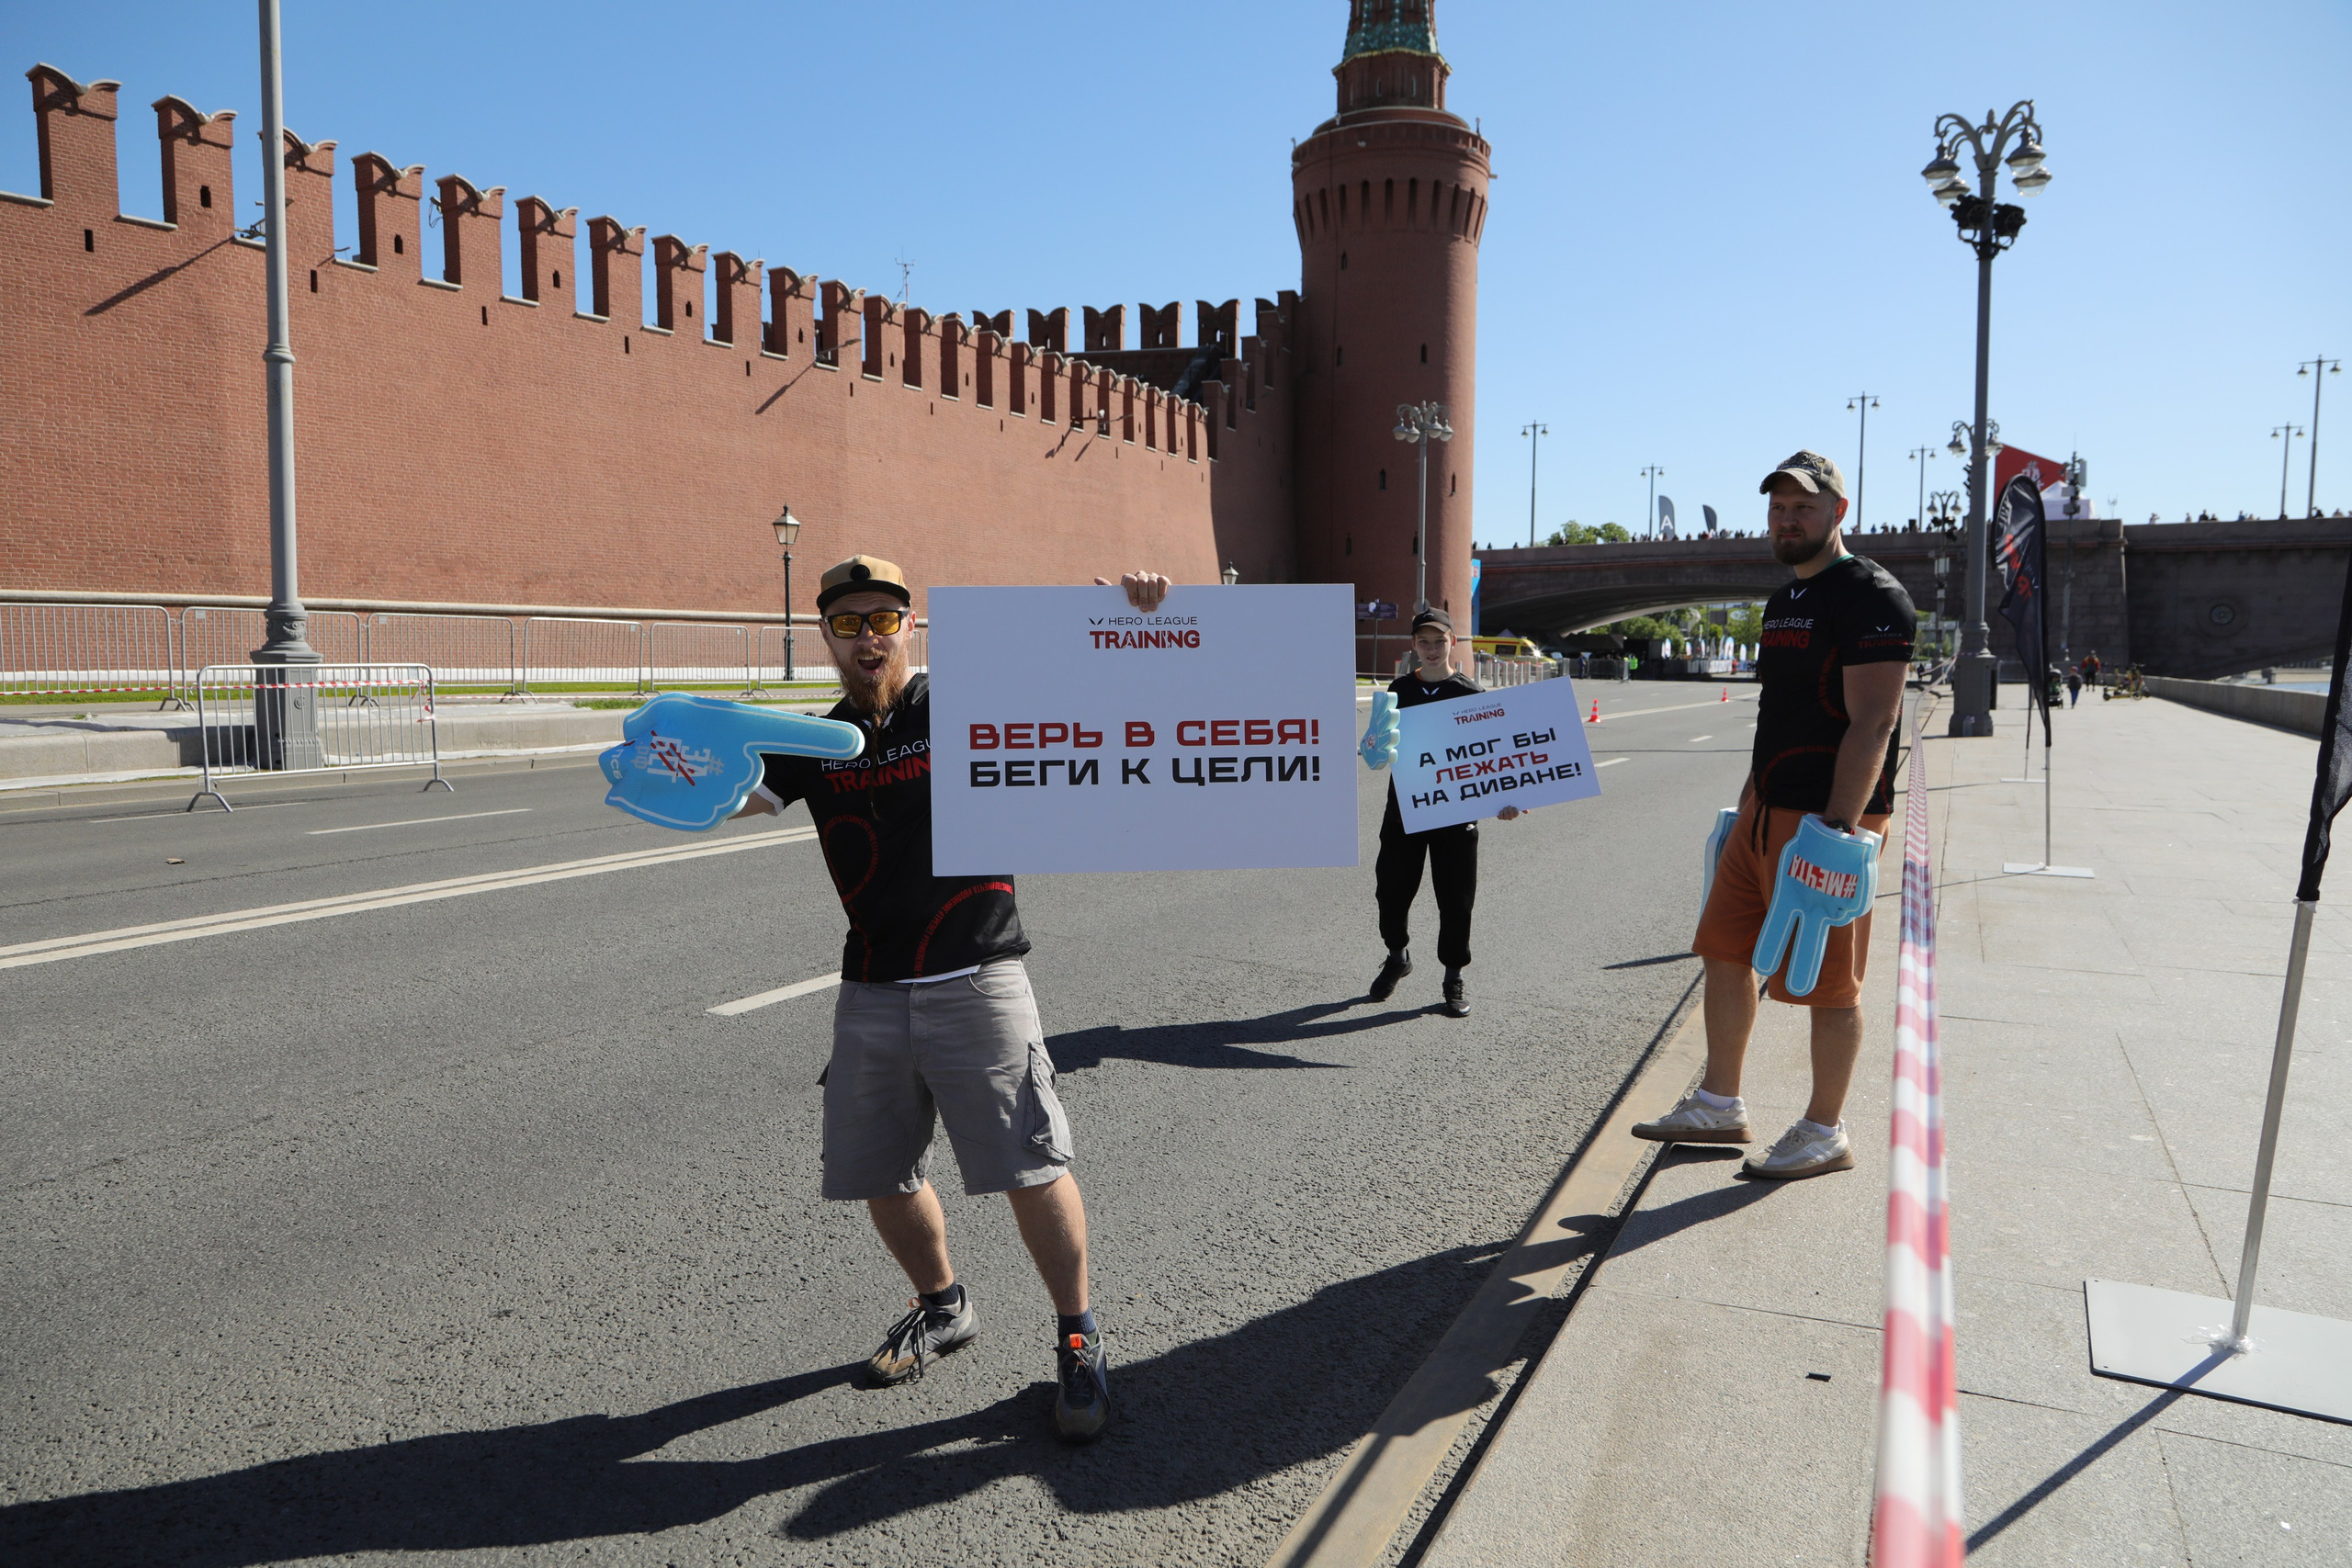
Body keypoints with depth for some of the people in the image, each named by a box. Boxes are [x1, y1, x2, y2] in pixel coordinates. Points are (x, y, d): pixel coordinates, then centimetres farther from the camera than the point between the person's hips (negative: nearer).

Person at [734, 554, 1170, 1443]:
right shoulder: (817, 745, 9)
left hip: (976, 983, -4)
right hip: (870, 994, 5)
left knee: (1031, 1167, -6)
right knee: (881, 1175, 13)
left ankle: (1077, 1339, 14)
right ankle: (941, 1307, 39)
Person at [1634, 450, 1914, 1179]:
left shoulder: (1871, 596, -12)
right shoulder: (1784, 600, 16)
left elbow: (1872, 724, -20)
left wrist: (1837, 827, -27)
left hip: (1829, 818, -9)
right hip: (1768, 810, 9)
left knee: (1828, 981, 1)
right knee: (1726, 952, 12)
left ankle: (1825, 1133, 15)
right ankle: (1719, 1105, 24)